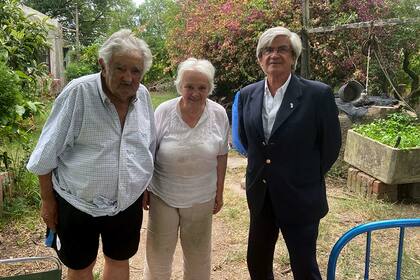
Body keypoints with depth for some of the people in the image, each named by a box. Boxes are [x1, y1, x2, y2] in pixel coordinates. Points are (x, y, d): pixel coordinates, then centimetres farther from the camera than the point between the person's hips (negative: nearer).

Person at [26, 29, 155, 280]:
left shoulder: (143, 95, -5)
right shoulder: (78, 93, -19)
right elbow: (47, 153, -12)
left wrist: (146, 187, 15)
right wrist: (47, 201, -6)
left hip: (128, 203, 4)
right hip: (77, 204, -3)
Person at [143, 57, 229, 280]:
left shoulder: (219, 114, -9)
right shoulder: (164, 111, -13)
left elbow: (221, 155, 1)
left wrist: (219, 192, 6)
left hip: (201, 198, 1)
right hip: (163, 195, -1)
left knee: (198, 252, 19)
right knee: (158, 252, 13)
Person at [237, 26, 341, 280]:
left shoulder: (318, 94, -14)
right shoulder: (248, 95, 1)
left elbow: (331, 144, -5)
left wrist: (307, 176, 3)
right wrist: (261, 167, 12)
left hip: (300, 197, -4)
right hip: (260, 196, 5)